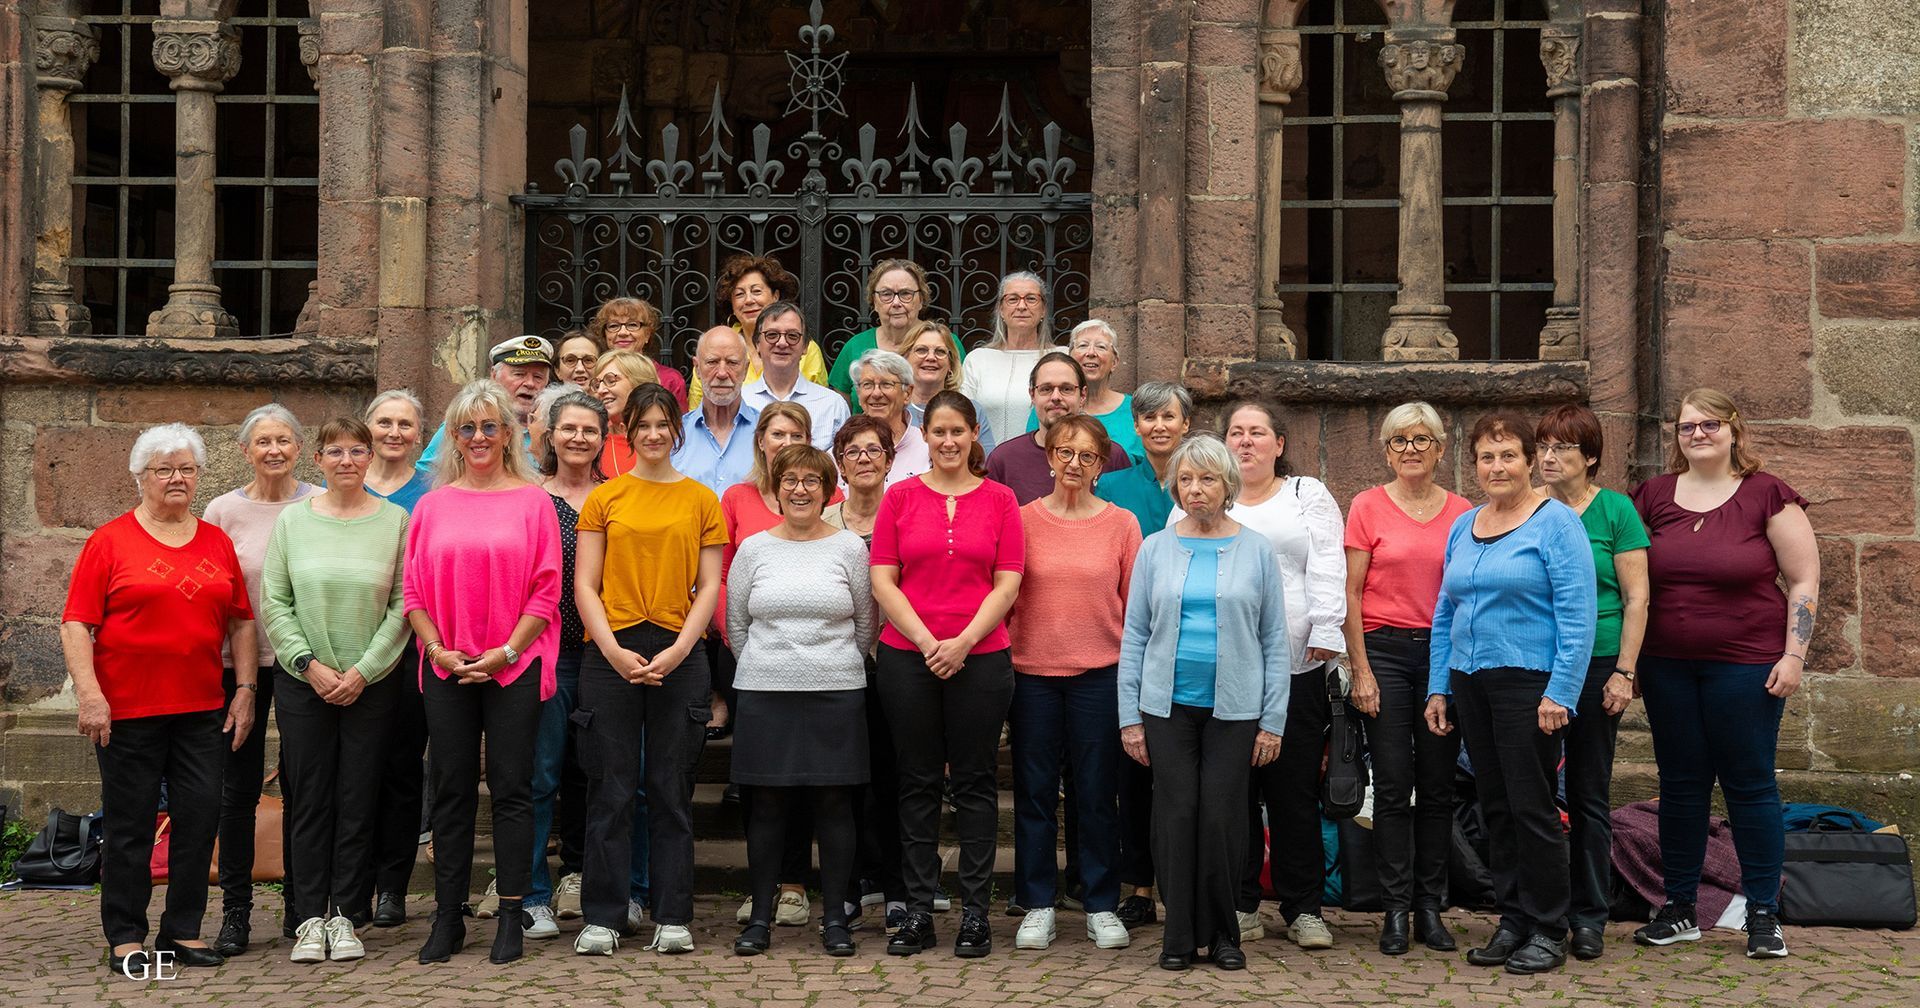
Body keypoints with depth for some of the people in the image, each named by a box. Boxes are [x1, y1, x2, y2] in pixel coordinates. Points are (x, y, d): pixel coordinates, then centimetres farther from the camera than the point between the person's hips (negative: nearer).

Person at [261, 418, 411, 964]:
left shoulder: (395, 521, 1)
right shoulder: (292, 520, 3)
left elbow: (403, 607, -2)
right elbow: (273, 604, 1)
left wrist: (363, 671, -9)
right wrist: (310, 664, -9)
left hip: (371, 685, 0)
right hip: (302, 681, 0)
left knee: (358, 801, 2)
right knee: (308, 801, 2)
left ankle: (344, 913, 11)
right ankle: (310, 918, 9)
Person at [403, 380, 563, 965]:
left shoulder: (533, 501, 2)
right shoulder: (432, 506, 9)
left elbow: (545, 589, -3)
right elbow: (414, 593, 8)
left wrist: (508, 651, -11)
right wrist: (439, 651, -6)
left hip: (514, 666, -2)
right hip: (447, 670, 2)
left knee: (511, 789, 0)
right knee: (451, 791, 5)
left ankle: (511, 917, 5)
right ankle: (448, 917, 12)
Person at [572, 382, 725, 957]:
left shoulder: (701, 500, 9)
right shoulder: (604, 498, 8)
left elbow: (709, 587, 4)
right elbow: (585, 586, 3)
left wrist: (677, 650, -9)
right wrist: (615, 650, -10)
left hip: (679, 655, 0)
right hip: (611, 653, 0)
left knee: (672, 789, 4)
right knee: (611, 789, 1)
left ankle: (672, 918, 8)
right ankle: (603, 917, 7)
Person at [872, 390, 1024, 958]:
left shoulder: (999, 500, 4)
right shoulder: (900, 497, 5)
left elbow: (1007, 584, -1)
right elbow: (883, 580, 1)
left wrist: (963, 641, -11)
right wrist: (927, 642, -9)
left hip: (980, 658, -1)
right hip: (907, 657, 1)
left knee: (975, 783, 4)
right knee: (918, 784, 5)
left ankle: (974, 912, 9)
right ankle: (918, 912, 11)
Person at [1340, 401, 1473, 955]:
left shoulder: (1462, 512, 6)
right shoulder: (1368, 506, 1)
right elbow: (1351, 592, -1)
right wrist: (1361, 670, -6)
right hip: (1385, 649, -2)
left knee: (1438, 786, 5)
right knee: (1393, 785, -2)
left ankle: (1430, 908, 13)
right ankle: (1396, 910, 5)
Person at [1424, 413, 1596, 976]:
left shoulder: (1555, 522, -7)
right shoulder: (1463, 528, 13)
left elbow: (1577, 615, -12)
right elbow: (1445, 612, 17)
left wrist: (1560, 693, -18)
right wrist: (1437, 687, 12)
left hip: (1528, 680, -6)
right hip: (1470, 682, 6)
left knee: (1532, 807, -3)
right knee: (1495, 808, 10)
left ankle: (1547, 931, 7)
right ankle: (1512, 919, 20)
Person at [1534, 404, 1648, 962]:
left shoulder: (1615, 510, -1)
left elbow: (1636, 597, -2)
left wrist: (1624, 671, -8)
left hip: (1595, 663, -3)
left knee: (1589, 795, 3)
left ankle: (1589, 917, 11)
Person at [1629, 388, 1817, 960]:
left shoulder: (1767, 496, -4)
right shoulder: (1653, 496, 6)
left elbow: (1804, 581, -3)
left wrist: (1794, 656, -9)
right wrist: (1628, 658, 7)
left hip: (1746, 666, -3)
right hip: (1667, 667, 4)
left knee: (1750, 785, 3)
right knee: (1681, 786, 9)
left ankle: (1764, 914, 12)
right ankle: (1679, 910, 19)